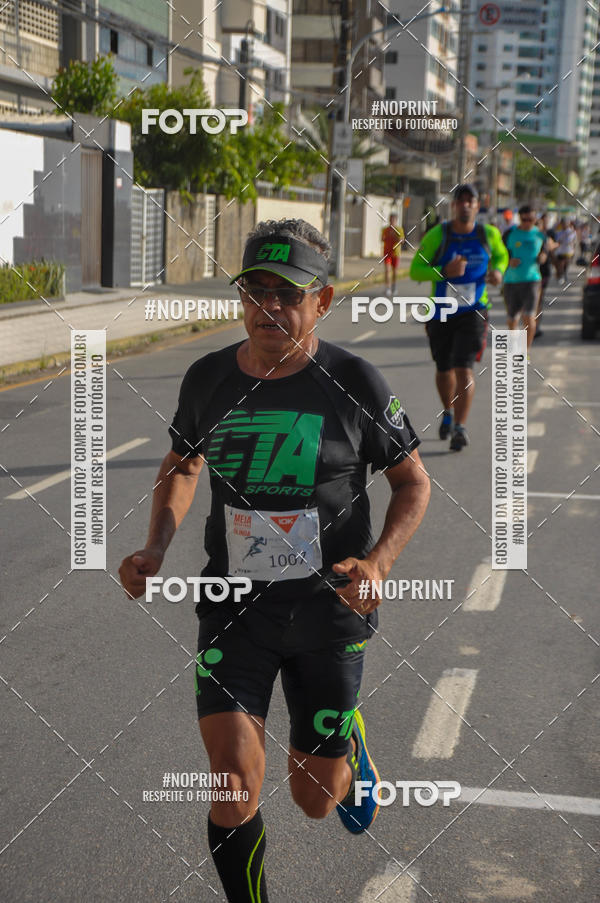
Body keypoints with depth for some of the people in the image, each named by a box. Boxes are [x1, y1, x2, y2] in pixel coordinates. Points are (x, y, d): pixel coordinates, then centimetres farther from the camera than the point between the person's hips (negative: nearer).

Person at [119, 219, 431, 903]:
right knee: (235, 789, -13)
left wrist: (378, 562, -16)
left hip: (329, 611, -1)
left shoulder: (354, 383, -9)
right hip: (234, 608, 1)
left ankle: (349, 746, 48)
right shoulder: (208, 378, -2)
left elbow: (413, 483, 1)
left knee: (316, 798, 10)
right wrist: (155, 550, 1)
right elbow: (182, 465, 17)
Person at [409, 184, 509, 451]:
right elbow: (415, 270, -12)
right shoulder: (437, 235, -10)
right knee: (444, 370, 15)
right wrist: (444, 272, -28)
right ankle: (448, 413, 42)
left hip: (473, 312, -1)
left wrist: (497, 271, -4)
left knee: (464, 369, -15)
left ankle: (460, 428, -11)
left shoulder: (488, 234, -2)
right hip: (441, 313, 1)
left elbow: (501, 255, 19)